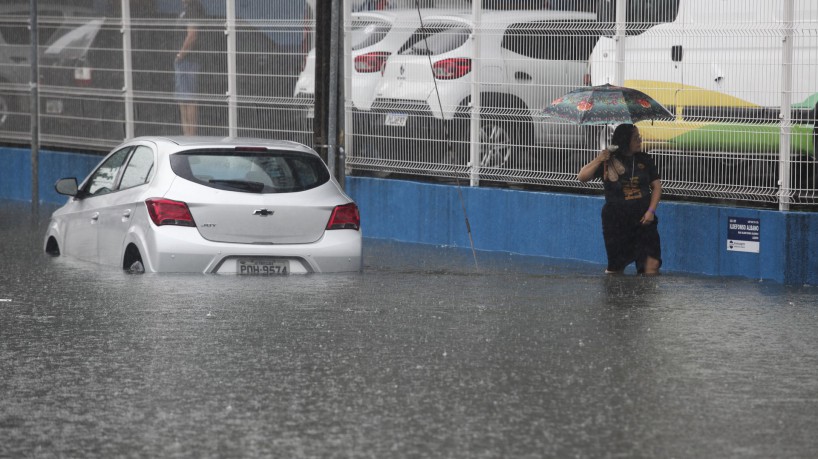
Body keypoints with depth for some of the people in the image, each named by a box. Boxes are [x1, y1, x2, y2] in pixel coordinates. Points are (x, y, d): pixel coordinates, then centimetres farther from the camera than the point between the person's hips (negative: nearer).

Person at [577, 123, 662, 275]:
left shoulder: (644, 160, 5)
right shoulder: (608, 162, -2)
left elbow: (656, 185, 8)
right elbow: (581, 177, -6)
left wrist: (651, 211, -5)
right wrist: (598, 160, -17)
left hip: (643, 219, 2)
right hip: (616, 221, -2)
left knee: (652, 264, -10)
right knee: (616, 267, 6)